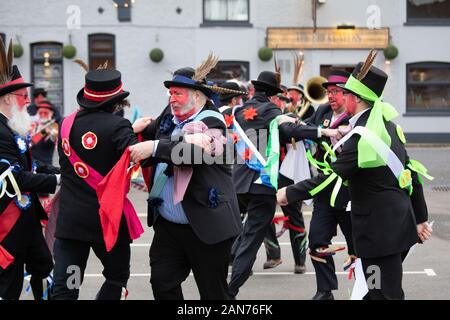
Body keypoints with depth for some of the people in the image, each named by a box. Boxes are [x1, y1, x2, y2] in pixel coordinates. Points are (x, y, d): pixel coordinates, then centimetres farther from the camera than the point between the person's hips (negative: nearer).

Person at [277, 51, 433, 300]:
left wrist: (290, 193, -11)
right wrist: (420, 218, 17)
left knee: (385, 294, -2)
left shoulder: (361, 137, -19)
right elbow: (410, 172, 11)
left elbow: (330, 177, -21)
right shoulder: (387, 125, 7)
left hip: (379, 230, -9)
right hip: (399, 223, 9)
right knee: (377, 290, 19)